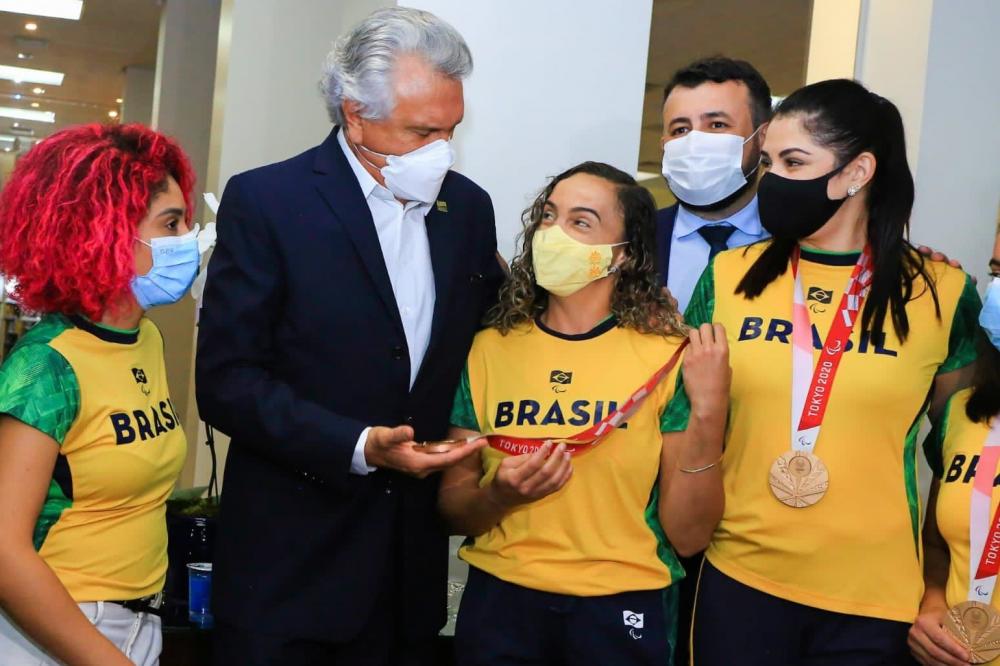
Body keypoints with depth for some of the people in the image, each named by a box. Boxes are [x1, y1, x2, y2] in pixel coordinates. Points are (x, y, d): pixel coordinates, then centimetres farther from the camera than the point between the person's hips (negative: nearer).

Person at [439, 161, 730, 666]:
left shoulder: (666, 356, -9)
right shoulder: (490, 348, -2)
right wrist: (499, 495, -17)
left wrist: (709, 415, -20)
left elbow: (687, 535, -8)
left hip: (620, 609, -2)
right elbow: (452, 509, 4)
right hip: (499, 602, 2)